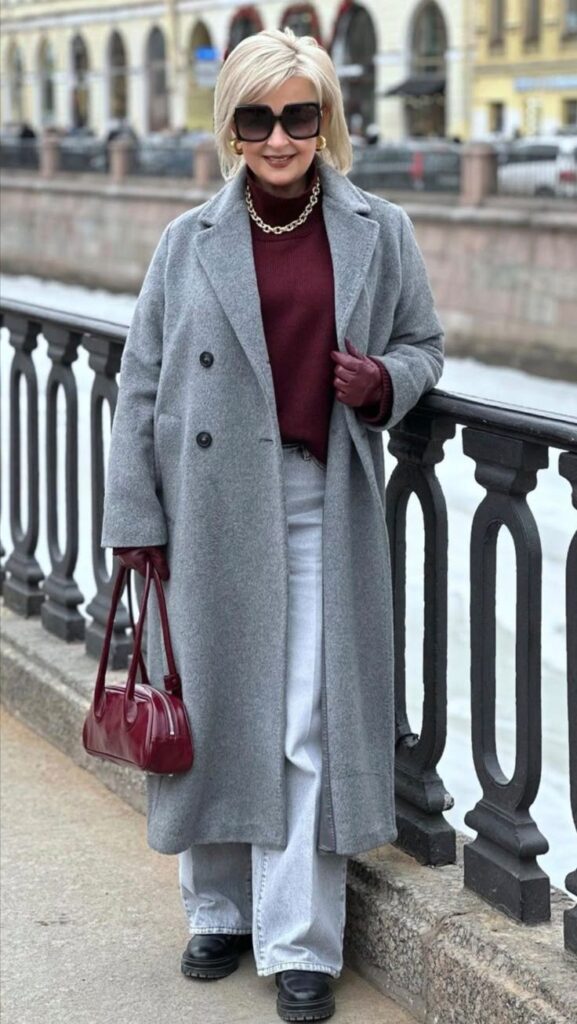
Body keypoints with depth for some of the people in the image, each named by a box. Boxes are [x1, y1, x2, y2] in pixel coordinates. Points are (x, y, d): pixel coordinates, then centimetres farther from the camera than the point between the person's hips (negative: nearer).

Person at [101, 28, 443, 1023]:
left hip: (323, 510, -1)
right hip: (211, 509, 1)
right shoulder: (190, 242, 4)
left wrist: (384, 379, -9)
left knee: (309, 724, -2)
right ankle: (221, 908, 27)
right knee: (213, 704, 9)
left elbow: (423, 343, 15)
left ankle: (301, 943, 7)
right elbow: (141, 384, 5)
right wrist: (134, 516, 0)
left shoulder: (379, 232, 5)